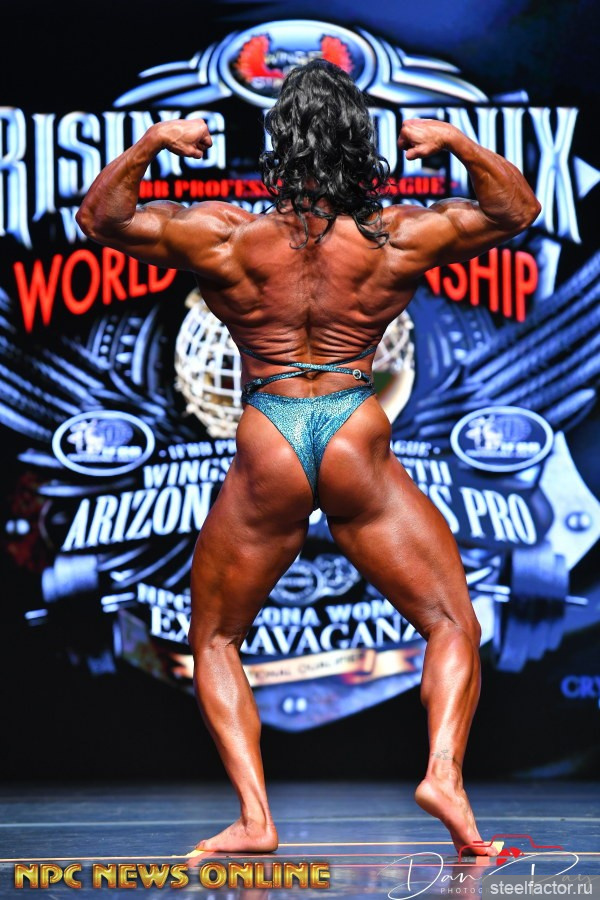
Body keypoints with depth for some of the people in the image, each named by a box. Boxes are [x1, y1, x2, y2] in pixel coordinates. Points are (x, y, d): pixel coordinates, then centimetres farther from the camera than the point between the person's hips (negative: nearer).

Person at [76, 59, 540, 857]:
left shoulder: (225, 238, -4)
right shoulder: (399, 239, -3)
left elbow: (100, 217, 10)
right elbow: (517, 208, 13)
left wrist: (151, 143, 10)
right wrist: (456, 143, 9)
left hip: (267, 452, 0)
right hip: (359, 446, 0)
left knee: (215, 641, 17)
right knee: (453, 627, 11)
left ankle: (254, 815, 1)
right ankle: (444, 771, -13)